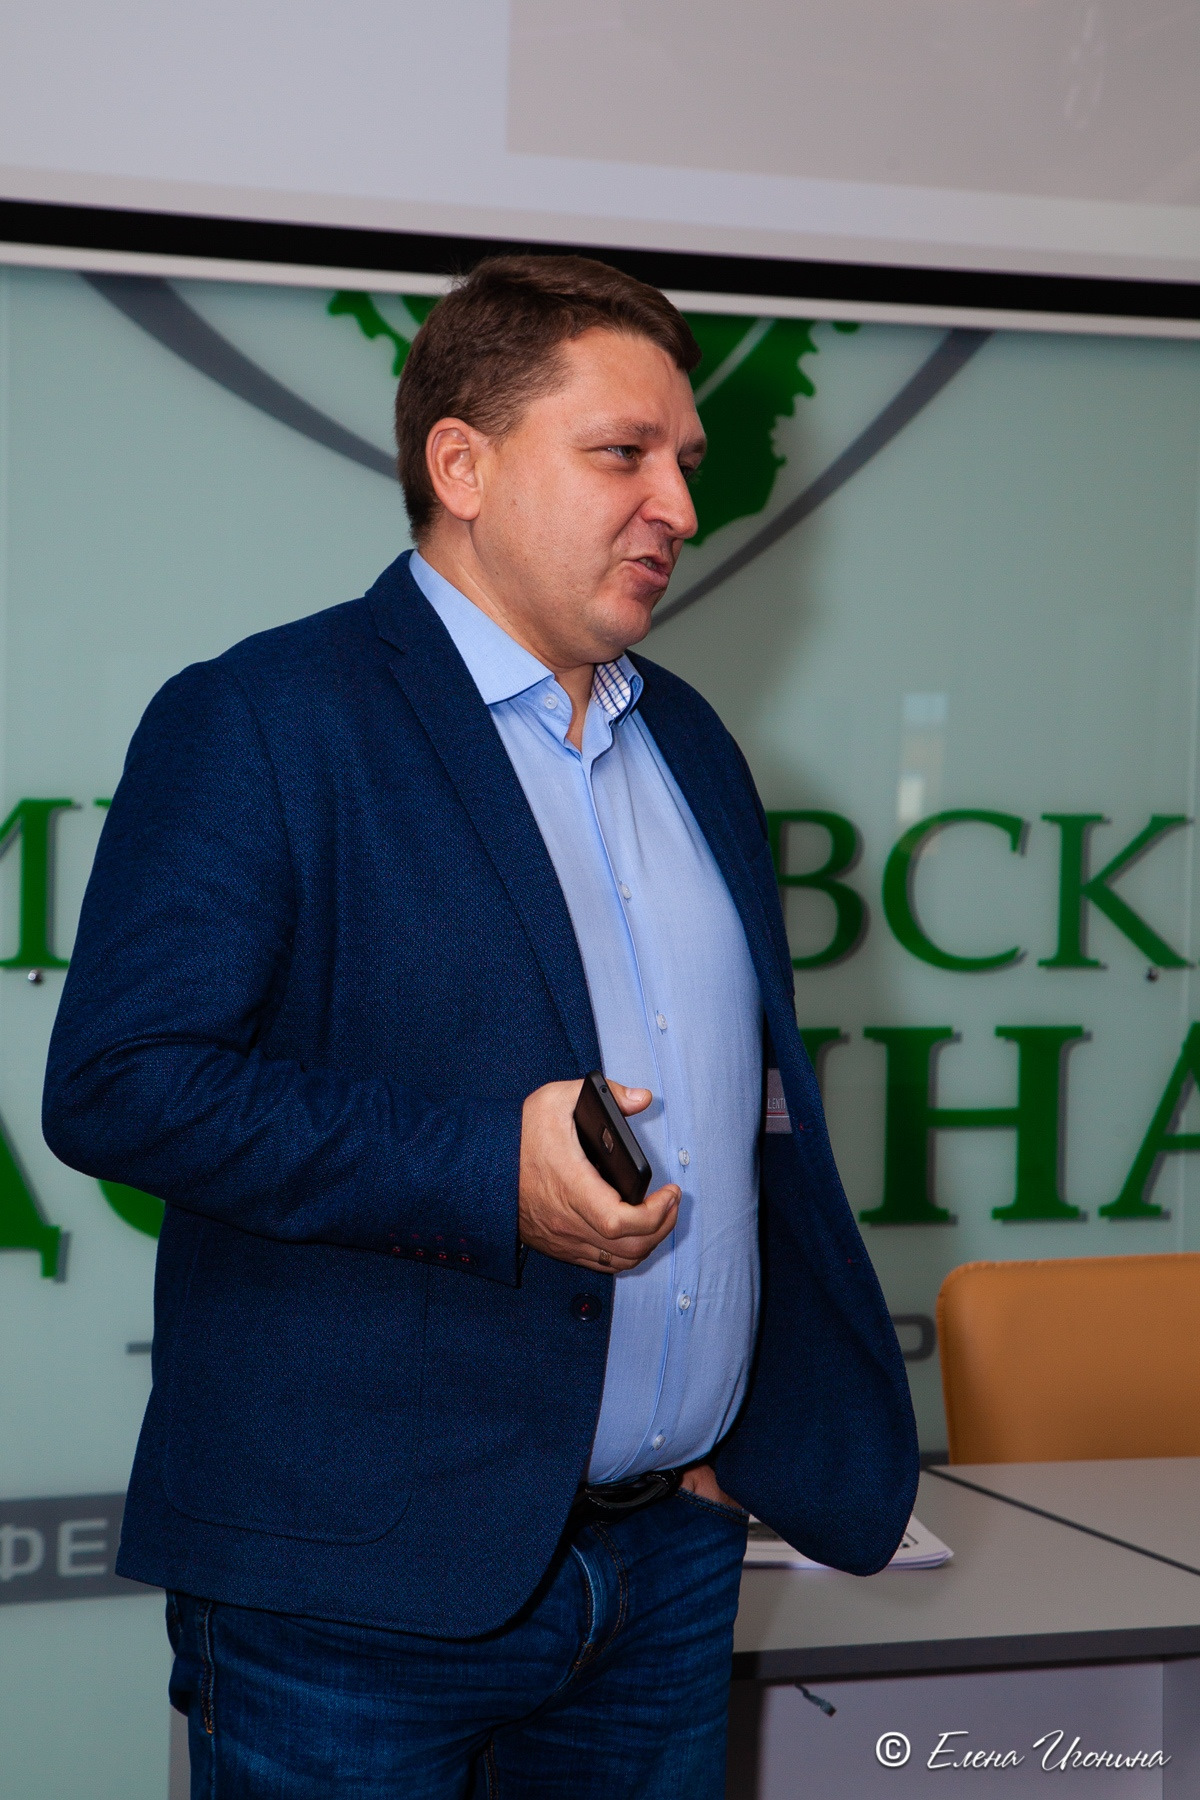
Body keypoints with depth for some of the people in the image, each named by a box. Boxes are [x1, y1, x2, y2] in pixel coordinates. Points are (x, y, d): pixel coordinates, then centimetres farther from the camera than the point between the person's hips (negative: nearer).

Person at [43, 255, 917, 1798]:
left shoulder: (689, 742, 15)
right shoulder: (257, 719, -8)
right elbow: (117, 1082, -16)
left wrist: (784, 1432, 13)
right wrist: (486, 1176, -21)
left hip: (673, 1551, 6)